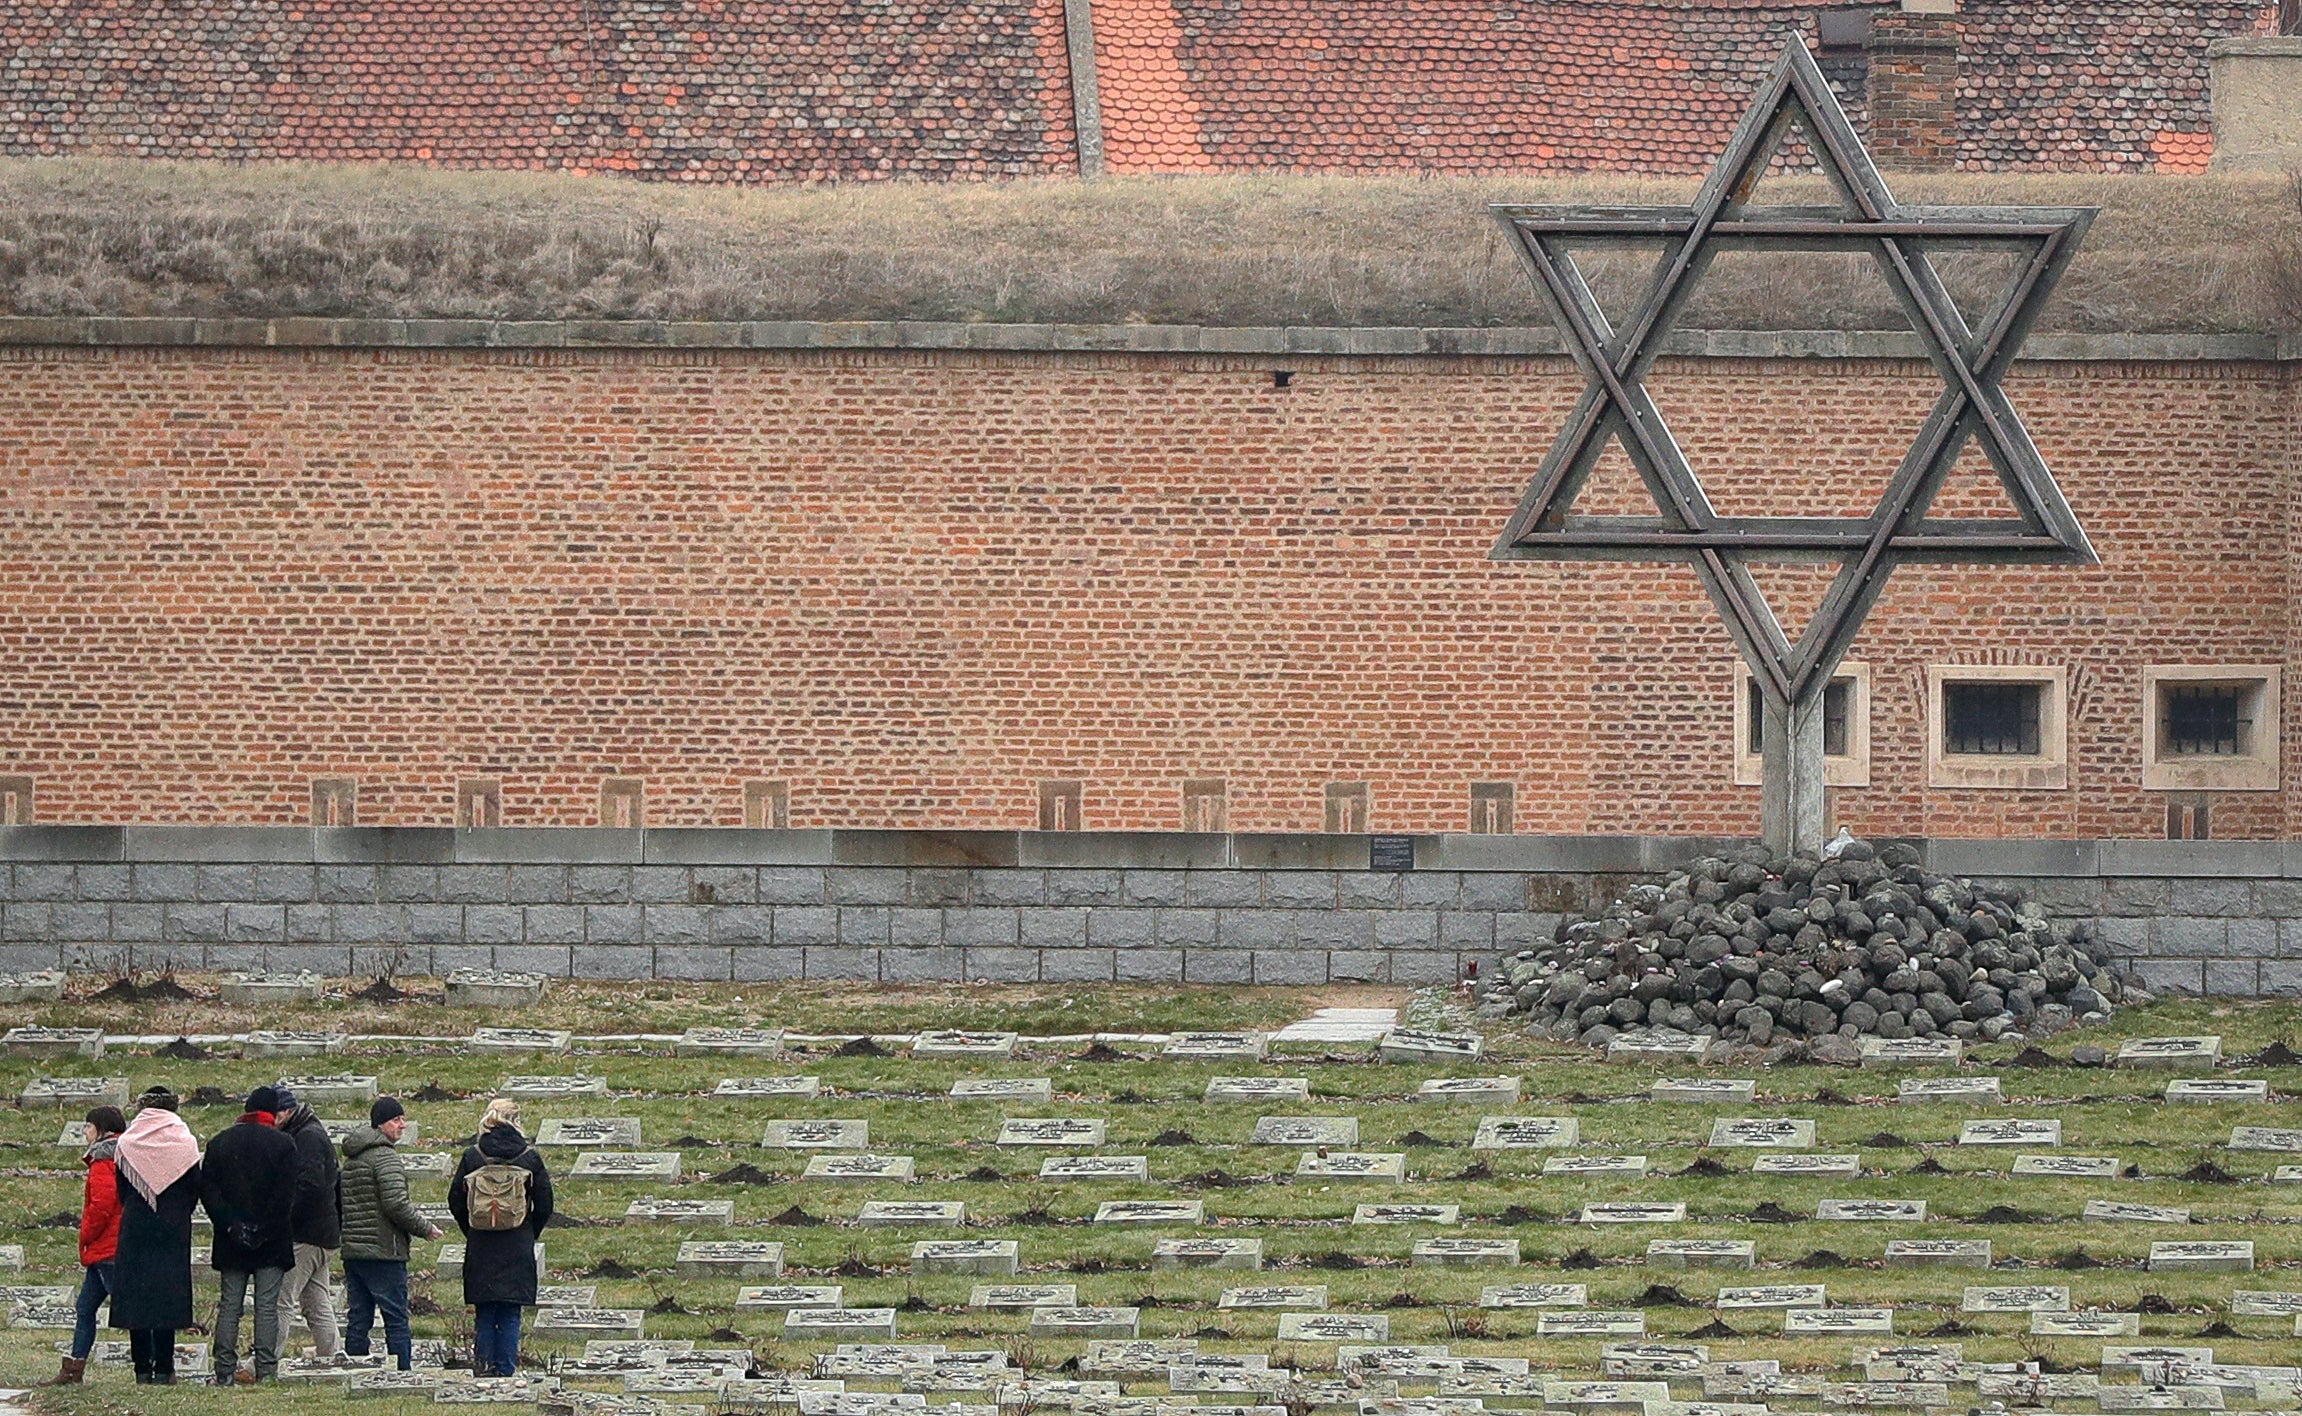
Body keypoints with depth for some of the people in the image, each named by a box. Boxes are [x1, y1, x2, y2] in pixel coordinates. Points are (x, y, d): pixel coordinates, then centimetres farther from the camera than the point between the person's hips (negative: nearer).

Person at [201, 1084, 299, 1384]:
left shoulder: (219, 1143, 7)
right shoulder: (282, 1144, -4)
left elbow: (207, 1190, 1)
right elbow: (286, 1196, -10)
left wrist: (229, 1225, -4)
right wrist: (268, 1230, -6)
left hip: (231, 1243, 3)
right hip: (272, 1244, -3)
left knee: (229, 1305, 6)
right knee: (267, 1306, -1)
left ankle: (225, 1371, 3)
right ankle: (265, 1370, -6)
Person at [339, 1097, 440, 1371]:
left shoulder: (351, 1158, 16)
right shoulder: (385, 1156, -11)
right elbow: (396, 1204, -19)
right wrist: (425, 1229, -6)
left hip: (351, 1251, 8)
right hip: (383, 1252, -8)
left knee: (358, 1320, 9)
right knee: (396, 1319, -4)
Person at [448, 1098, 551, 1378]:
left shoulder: (472, 1157, -2)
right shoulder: (529, 1158, -4)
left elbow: (455, 1201, 2)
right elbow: (544, 1206, 0)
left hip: (480, 1249, 1)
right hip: (518, 1249, -1)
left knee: (484, 1315, 7)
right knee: (510, 1316, 4)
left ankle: (483, 1367, 5)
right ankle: (506, 1368, 2)